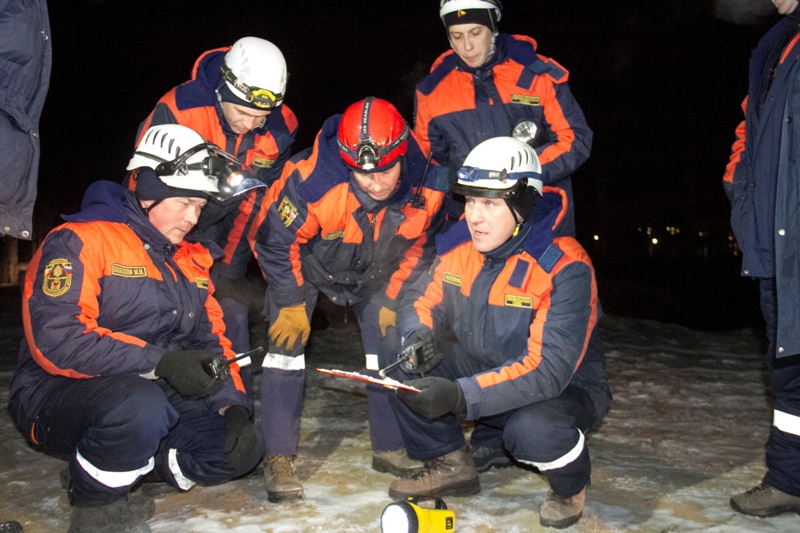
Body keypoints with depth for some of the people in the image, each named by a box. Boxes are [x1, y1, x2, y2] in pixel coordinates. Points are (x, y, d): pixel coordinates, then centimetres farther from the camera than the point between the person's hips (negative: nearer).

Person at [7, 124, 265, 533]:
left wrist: (233, 406, -5)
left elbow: (211, 340, 11)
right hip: (58, 395, -6)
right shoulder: (79, 242, -13)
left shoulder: (191, 260, 11)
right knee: (140, 405, -38)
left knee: (241, 449, -9)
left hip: (154, 393, 7)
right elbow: (56, 341, -24)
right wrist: (159, 362, -30)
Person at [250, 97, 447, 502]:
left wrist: (394, 297, -4)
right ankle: (279, 457, 0)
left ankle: (390, 448, 18)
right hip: (304, 262, -3)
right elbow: (276, 239, -23)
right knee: (287, 342, -13)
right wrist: (291, 303, -16)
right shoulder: (312, 181, -39)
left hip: (374, 272, 3)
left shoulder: (427, 187, -27)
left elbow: (421, 245, -6)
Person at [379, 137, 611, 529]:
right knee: (398, 358, -12)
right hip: (484, 373, 6)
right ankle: (450, 466, 7)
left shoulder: (565, 268, -27)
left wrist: (460, 395, -45)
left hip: (564, 389, -5)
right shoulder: (460, 246, -9)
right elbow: (420, 300, 2)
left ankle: (571, 485, 1)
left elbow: (548, 370, -34)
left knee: (532, 430, -39)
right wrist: (417, 334, -24)